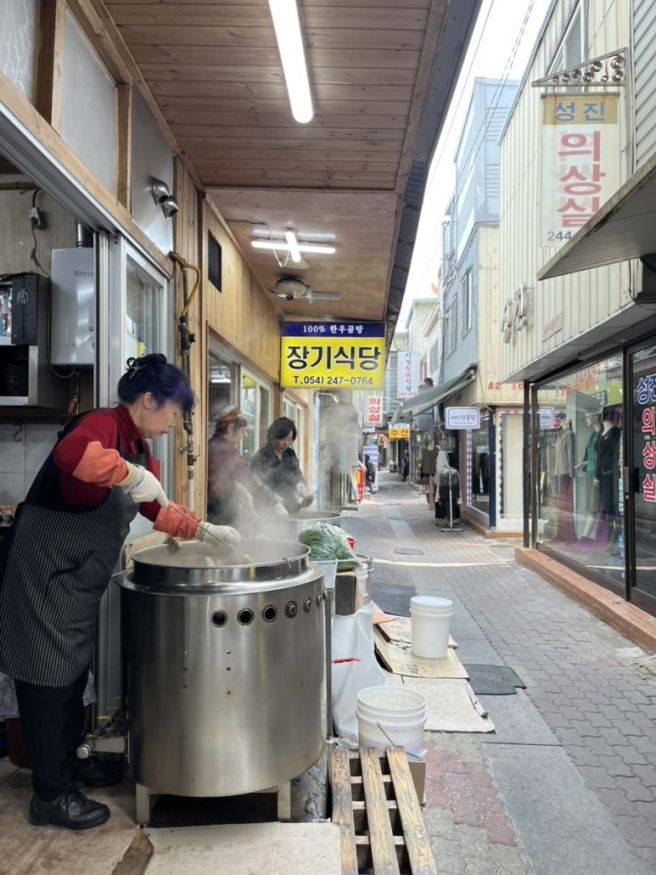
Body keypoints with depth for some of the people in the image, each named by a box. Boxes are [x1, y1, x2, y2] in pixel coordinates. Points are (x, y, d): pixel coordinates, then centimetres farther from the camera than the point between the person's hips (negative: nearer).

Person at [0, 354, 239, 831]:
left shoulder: (138, 446, 10)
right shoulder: (102, 424, -19)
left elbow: (158, 508, 18)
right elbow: (70, 453, -44)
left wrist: (207, 530, 13)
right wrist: (133, 474, -35)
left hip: (78, 578, 10)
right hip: (45, 572, -10)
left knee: (74, 671, 20)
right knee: (49, 675, 2)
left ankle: (66, 761, 39)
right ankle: (50, 795, 17)